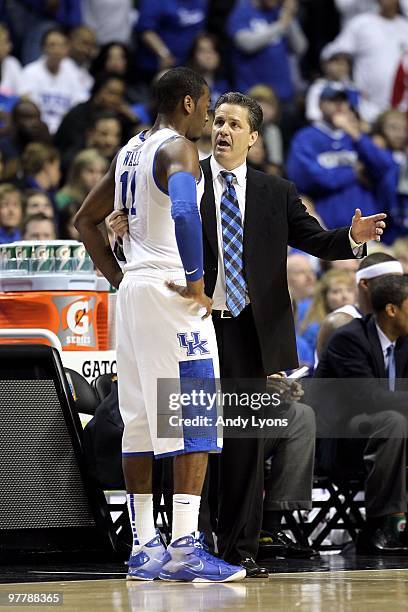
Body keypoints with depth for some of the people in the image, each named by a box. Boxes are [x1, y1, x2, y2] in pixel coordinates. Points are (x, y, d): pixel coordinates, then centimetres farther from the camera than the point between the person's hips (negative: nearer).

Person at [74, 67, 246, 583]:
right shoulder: (180, 150, -11)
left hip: (133, 289, 9)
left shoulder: (131, 150, 17)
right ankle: (183, 549, -14)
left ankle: (143, 548, 14)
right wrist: (196, 281, -21)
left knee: (139, 422, 10)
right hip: (171, 291, -9)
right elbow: (184, 212, -30)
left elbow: (86, 220, 23)